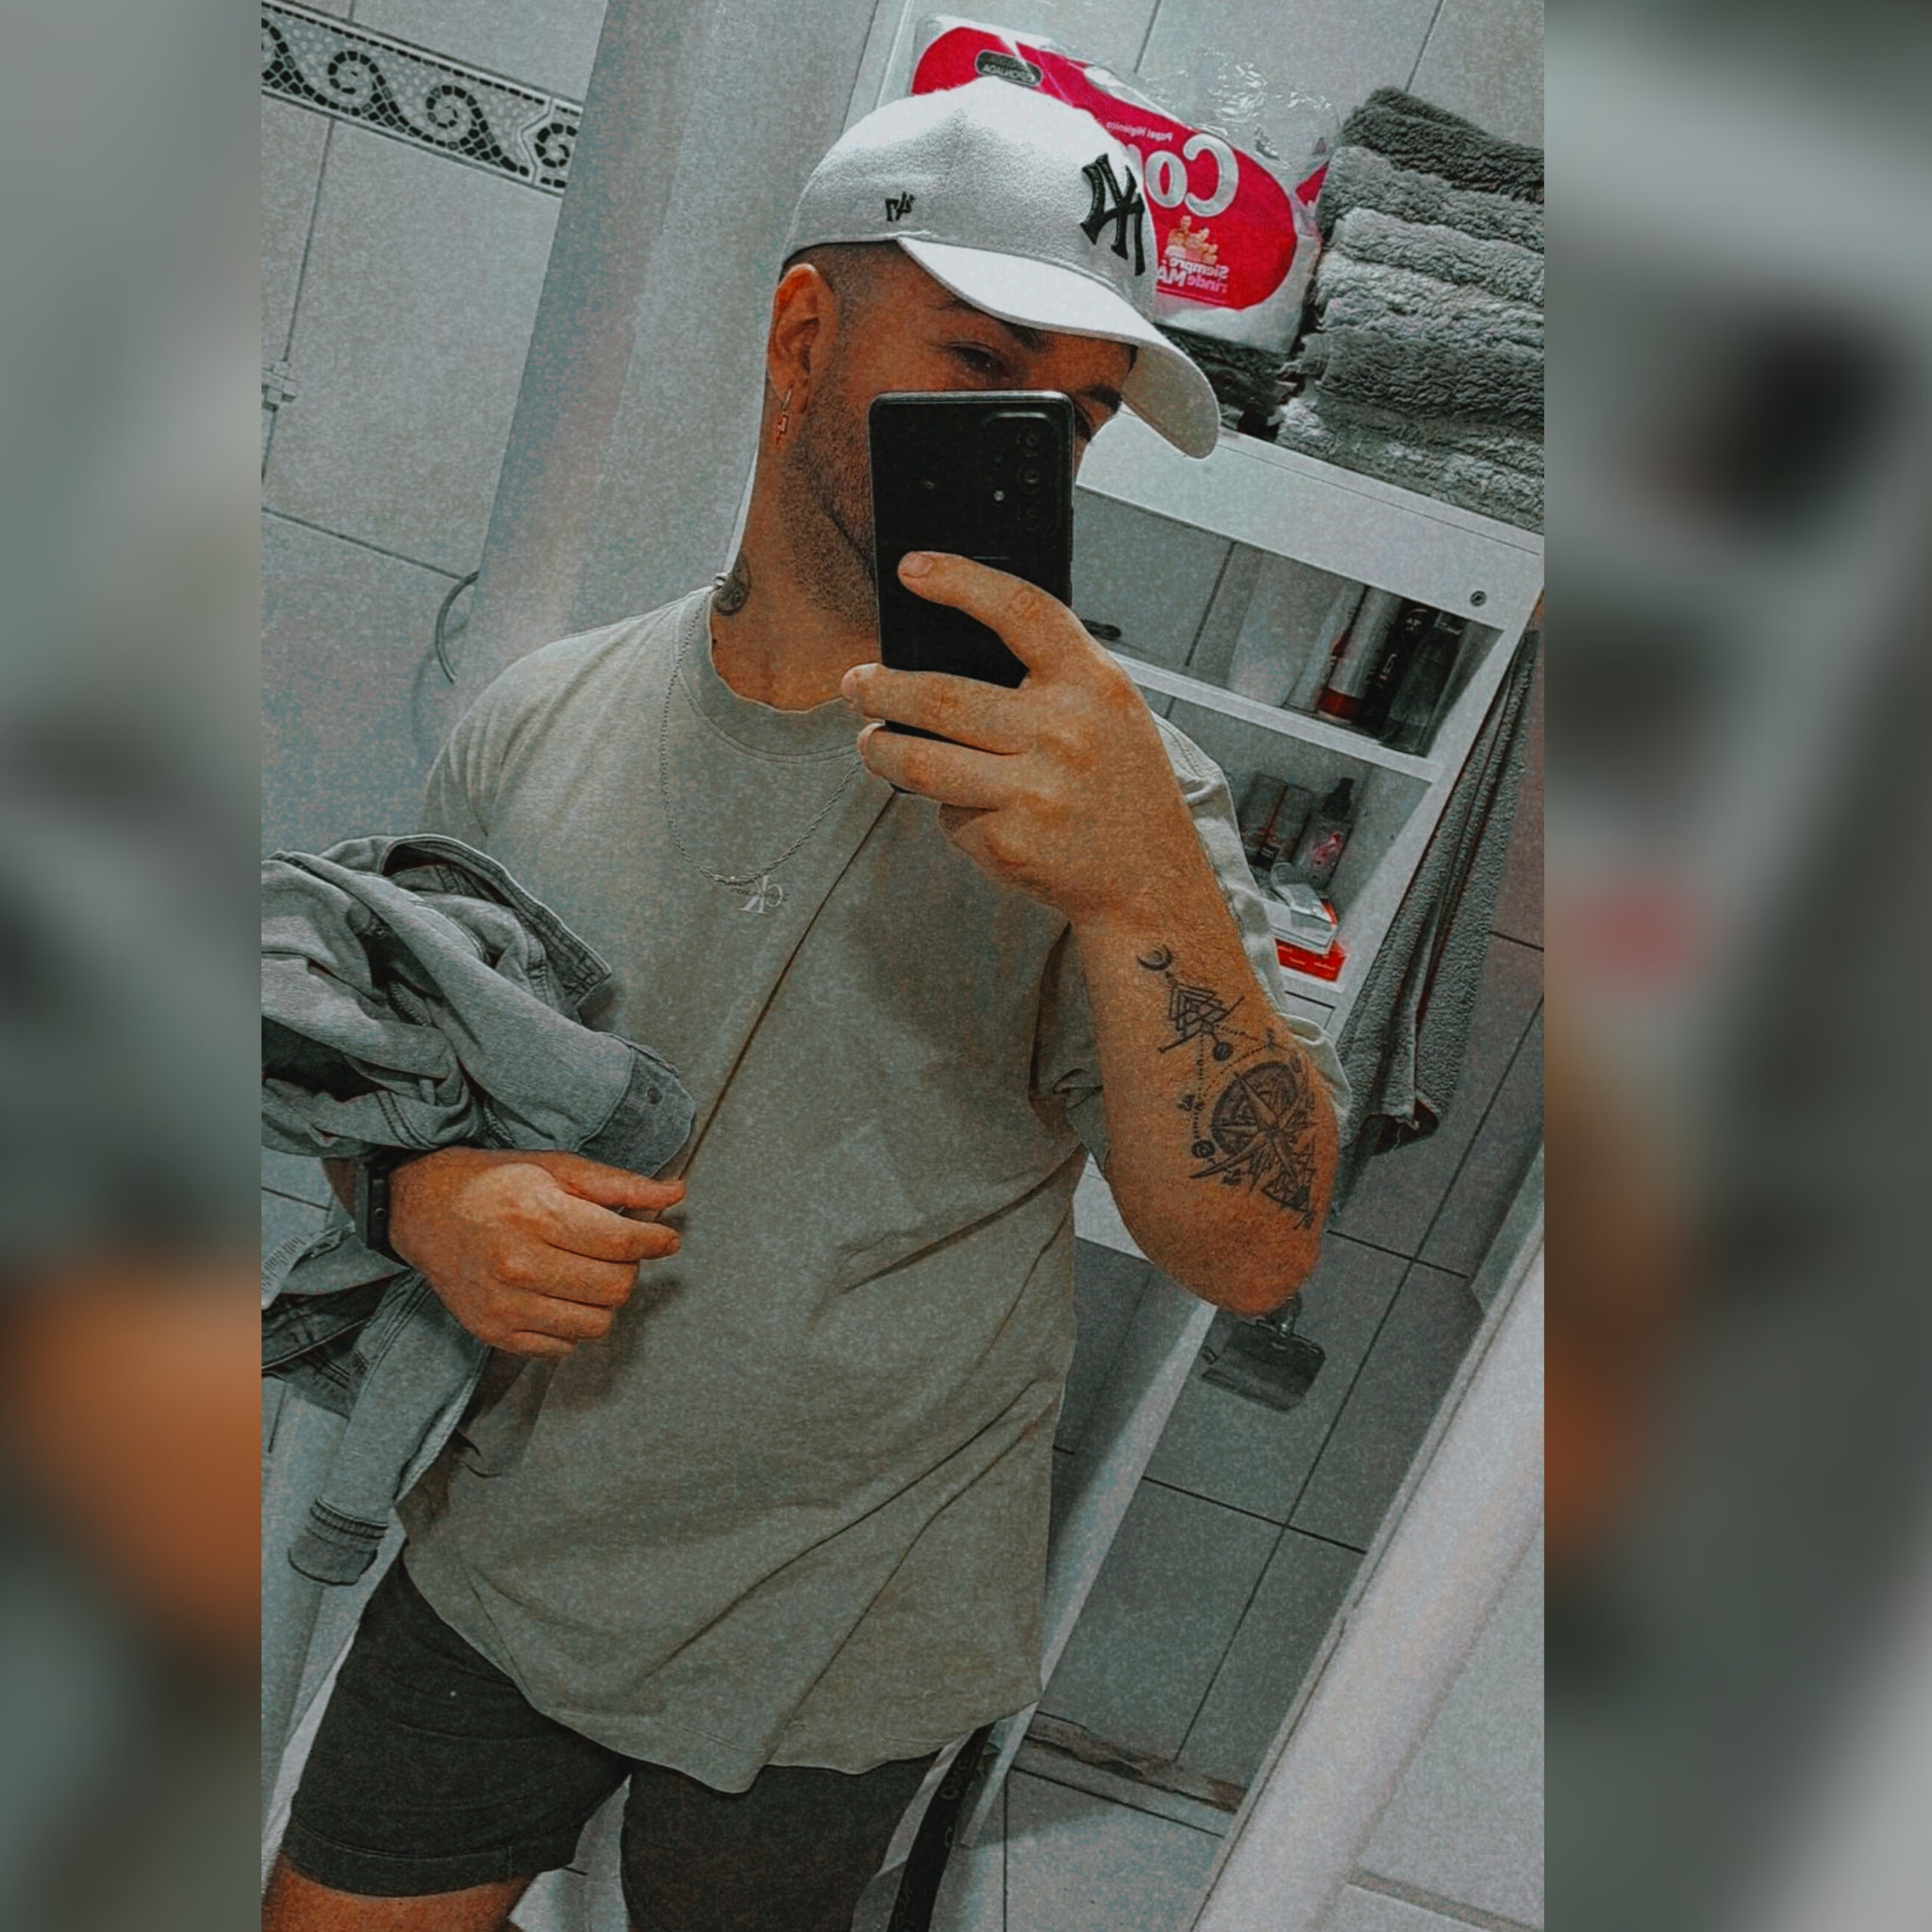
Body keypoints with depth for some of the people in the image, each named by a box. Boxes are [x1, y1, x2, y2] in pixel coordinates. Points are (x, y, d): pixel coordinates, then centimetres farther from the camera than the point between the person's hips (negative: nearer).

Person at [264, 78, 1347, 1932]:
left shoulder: (1103, 786, -16)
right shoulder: (538, 721, -6)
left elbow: (1253, 1254, -23)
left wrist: (1141, 887, -40)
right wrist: (436, 1199, -17)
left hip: (839, 1649, -2)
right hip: (500, 1562, 3)